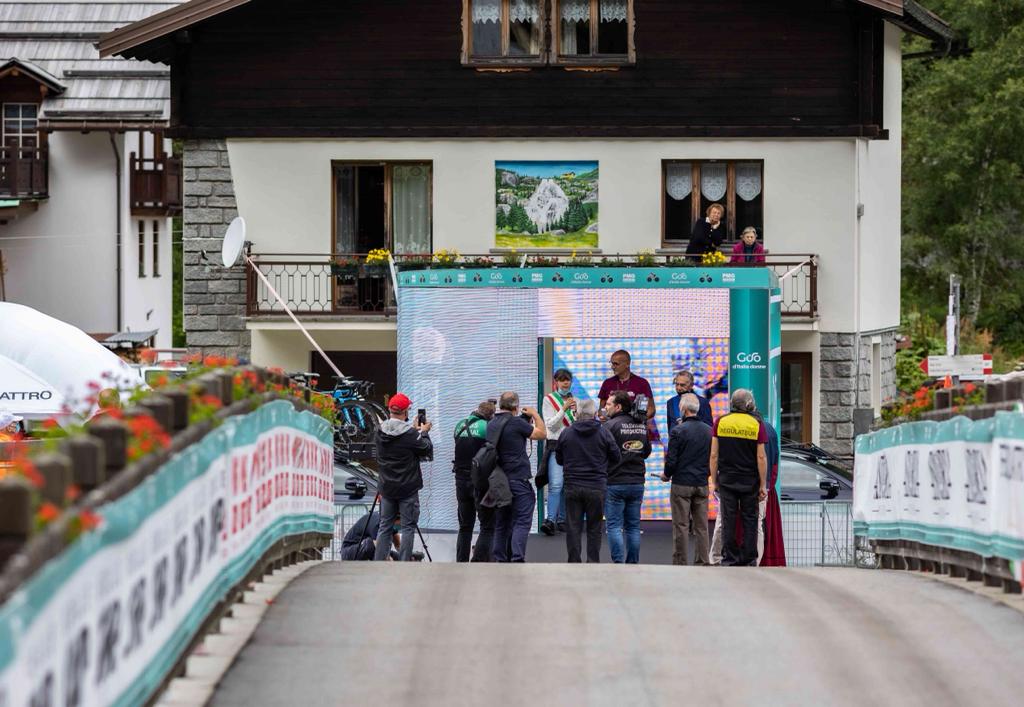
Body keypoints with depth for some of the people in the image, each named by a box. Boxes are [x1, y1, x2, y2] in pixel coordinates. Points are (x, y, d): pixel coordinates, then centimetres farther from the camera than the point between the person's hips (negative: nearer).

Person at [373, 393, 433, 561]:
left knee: (384, 526, 12)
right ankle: (404, 564, 0)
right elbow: (428, 451, -5)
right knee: (408, 527, 2)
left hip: (387, 488, 5)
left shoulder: (380, 431, -2)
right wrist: (424, 433, 11)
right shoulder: (410, 434, -17)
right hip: (407, 489, -5)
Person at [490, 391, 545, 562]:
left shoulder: (491, 425, 8)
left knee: (501, 523, 12)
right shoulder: (517, 423, -12)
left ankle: (500, 559, 11)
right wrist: (535, 415, 13)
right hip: (518, 480, -7)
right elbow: (542, 433, -4)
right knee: (522, 522, -6)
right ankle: (517, 557, -18)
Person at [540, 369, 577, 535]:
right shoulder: (549, 400, 1)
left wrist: (576, 411, -4)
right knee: (556, 484, -17)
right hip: (555, 445, -5)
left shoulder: (574, 400, 14)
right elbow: (550, 425, -7)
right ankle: (550, 520, -23)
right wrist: (564, 409, -16)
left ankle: (562, 520, 10)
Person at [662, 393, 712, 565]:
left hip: (682, 484, -4)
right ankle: (702, 562, 10)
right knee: (701, 526, 9)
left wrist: (667, 475, 7)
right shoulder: (709, 430, 3)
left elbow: (671, 460, -12)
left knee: (681, 526, 0)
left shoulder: (678, 430, -12)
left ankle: (681, 562, 1)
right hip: (702, 484, 4)